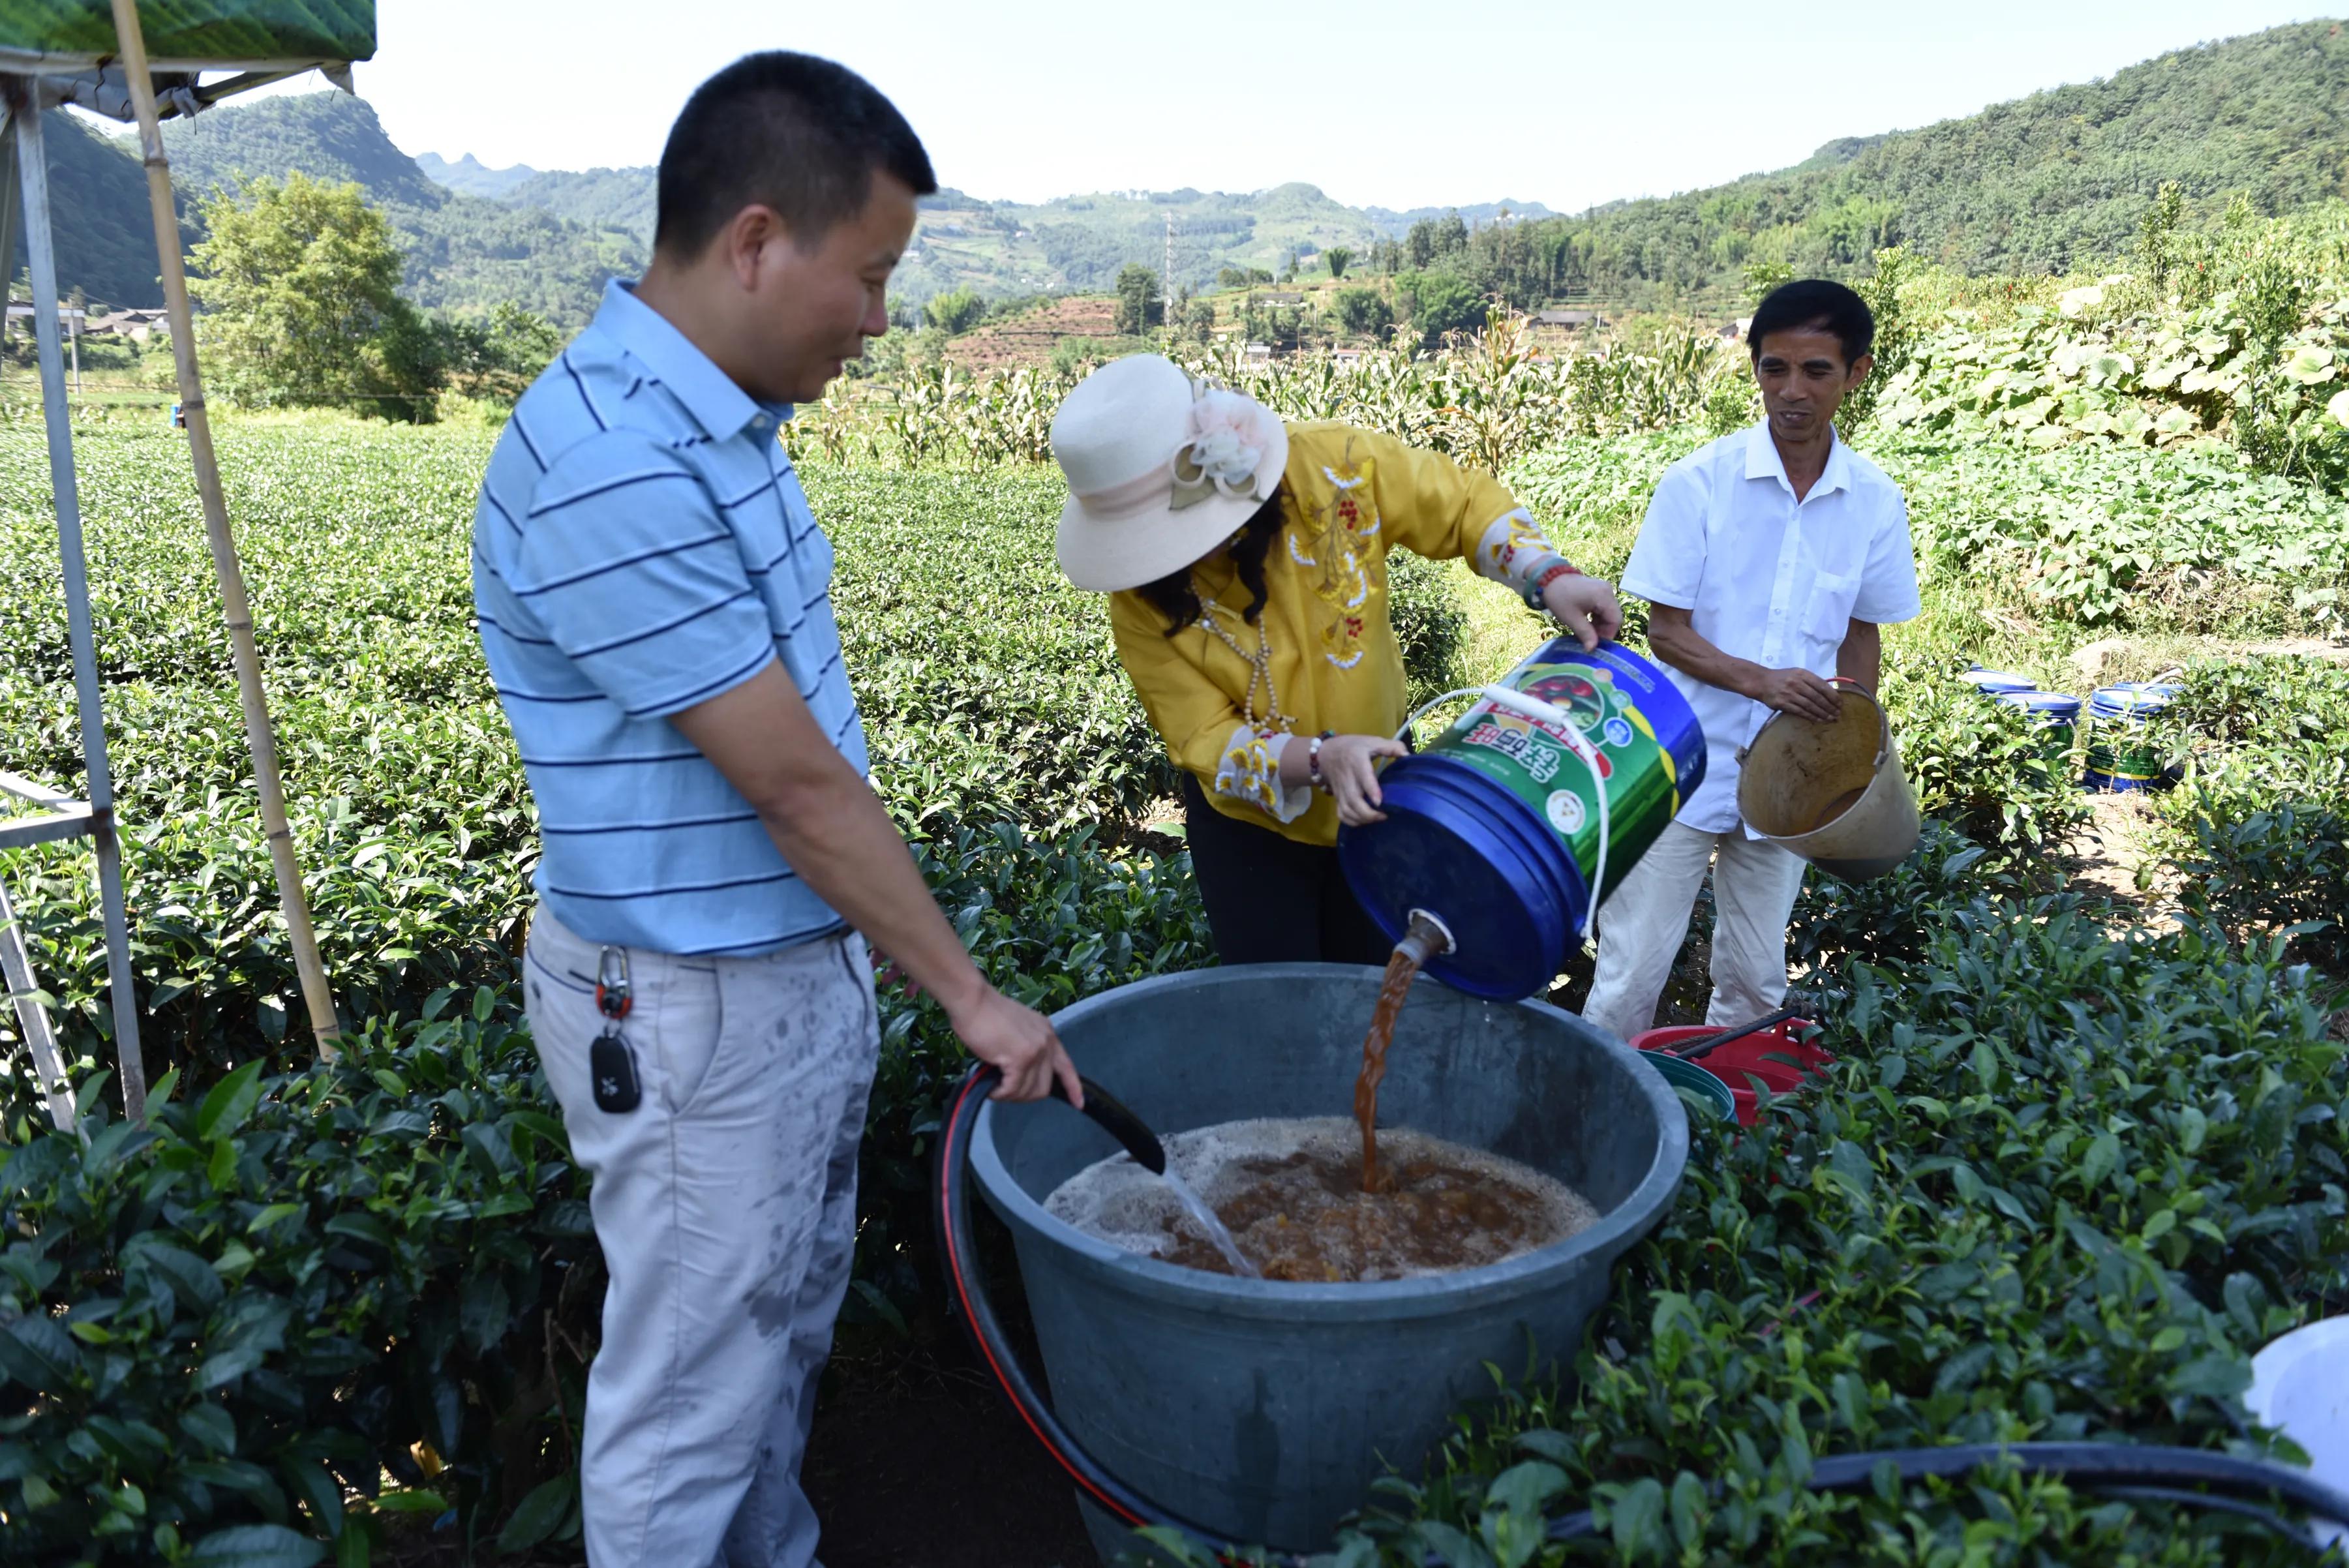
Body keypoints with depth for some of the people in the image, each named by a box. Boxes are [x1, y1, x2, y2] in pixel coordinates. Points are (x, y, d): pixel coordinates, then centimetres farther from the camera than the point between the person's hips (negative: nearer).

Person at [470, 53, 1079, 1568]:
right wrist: (969, 993, -14)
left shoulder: (719, 418, 4)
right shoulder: (609, 472, -27)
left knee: (790, 1328, 25)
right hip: (693, 1013, -9)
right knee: (692, 1391, 10)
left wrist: (873, 959, 17)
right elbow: (793, 782, -24)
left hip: (807, 960, 10)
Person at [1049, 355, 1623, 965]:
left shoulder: (1332, 467, -22)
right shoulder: (1141, 598, -22)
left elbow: (1464, 502, -7)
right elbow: (1205, 740, -22)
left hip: (1380, 796, 2)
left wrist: (1549, 575, -23)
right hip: (1252, 823, -1)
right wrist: (1318, 761, -39)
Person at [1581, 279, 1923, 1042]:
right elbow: (1666, 630, -9)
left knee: (1755, 982, 13)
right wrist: (1761, 680, -23)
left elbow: (1861, 635, 12)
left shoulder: (1875, 501, 0)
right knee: (1632, 972, -1)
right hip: (1685, 767, -3)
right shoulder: (1699, 481, -10)